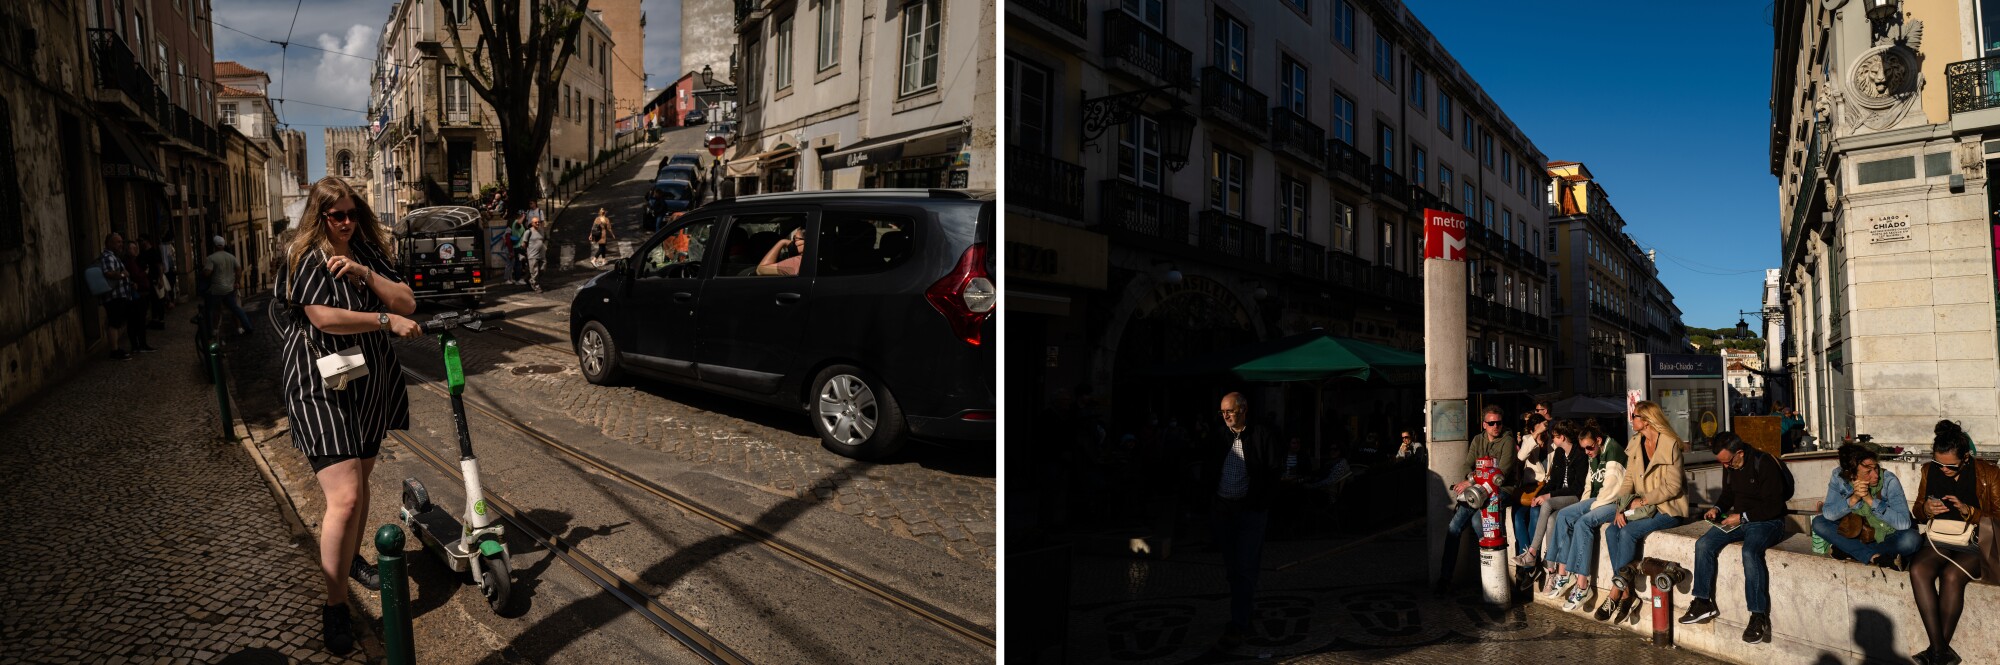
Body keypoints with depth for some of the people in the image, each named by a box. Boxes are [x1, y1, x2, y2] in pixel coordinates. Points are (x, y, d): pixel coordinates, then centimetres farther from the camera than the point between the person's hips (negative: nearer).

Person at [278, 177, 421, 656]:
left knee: (361, 478, 20)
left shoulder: (369, 254, 8)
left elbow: (406, 303, -3)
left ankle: (352, 559, 41)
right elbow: (325, 317, -23)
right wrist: (387, 320, -20)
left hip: (370, 382, 7)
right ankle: (335, 607, -3)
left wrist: (365, 274, -16)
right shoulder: (306, 258, -10)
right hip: (322, 386, -7)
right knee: (345, 496, -13)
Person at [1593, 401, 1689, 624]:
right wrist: (1621, 507, -9)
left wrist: (1642, 501, -17)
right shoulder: (1636, 446, 10)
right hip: (1643, 508, 7)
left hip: (1668, 509, -6)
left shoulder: (1669, 444, -12)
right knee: (1611, 531, -20)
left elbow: (1673, 486, -15)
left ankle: (1615, 593, -20)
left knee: (1628, 532, -29)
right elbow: (1628, 480, 6)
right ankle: (1626, 592, -17)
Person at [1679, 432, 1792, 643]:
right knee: (1703, 545, -12)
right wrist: (1717, 508, 2)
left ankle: (1759, 615, -28)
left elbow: (1773, 507, -19)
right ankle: (1703, 602, -4)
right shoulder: (1729, 467, 6)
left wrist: (1742, 516, -20)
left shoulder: (1765, 465, -18)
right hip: (1740, 519, 7)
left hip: (1767, 521, -7)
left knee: (1750, 552, -35)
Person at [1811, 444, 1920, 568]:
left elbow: (1904, 523, -27)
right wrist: (1853, 499, -33)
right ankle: (1874, 557, -22)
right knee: (1818, 523, -18)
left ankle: (1847, 550, -18)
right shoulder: (1838, 477, -16)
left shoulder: (1889, 481, -21)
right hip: (1854, 533, 3)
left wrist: (1870, 500, -36)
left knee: (1912, 539, -32)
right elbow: (1828, 514, -18)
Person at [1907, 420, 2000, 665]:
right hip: (1939, 541, 3)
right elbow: (1918, 514, 18)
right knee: (1917, 570, -29)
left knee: (1951, 574, -34)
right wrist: (1926, 510, -5)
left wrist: (1968, 510, -19)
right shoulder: (1929, 470, 8)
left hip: (1976, 544, -3)